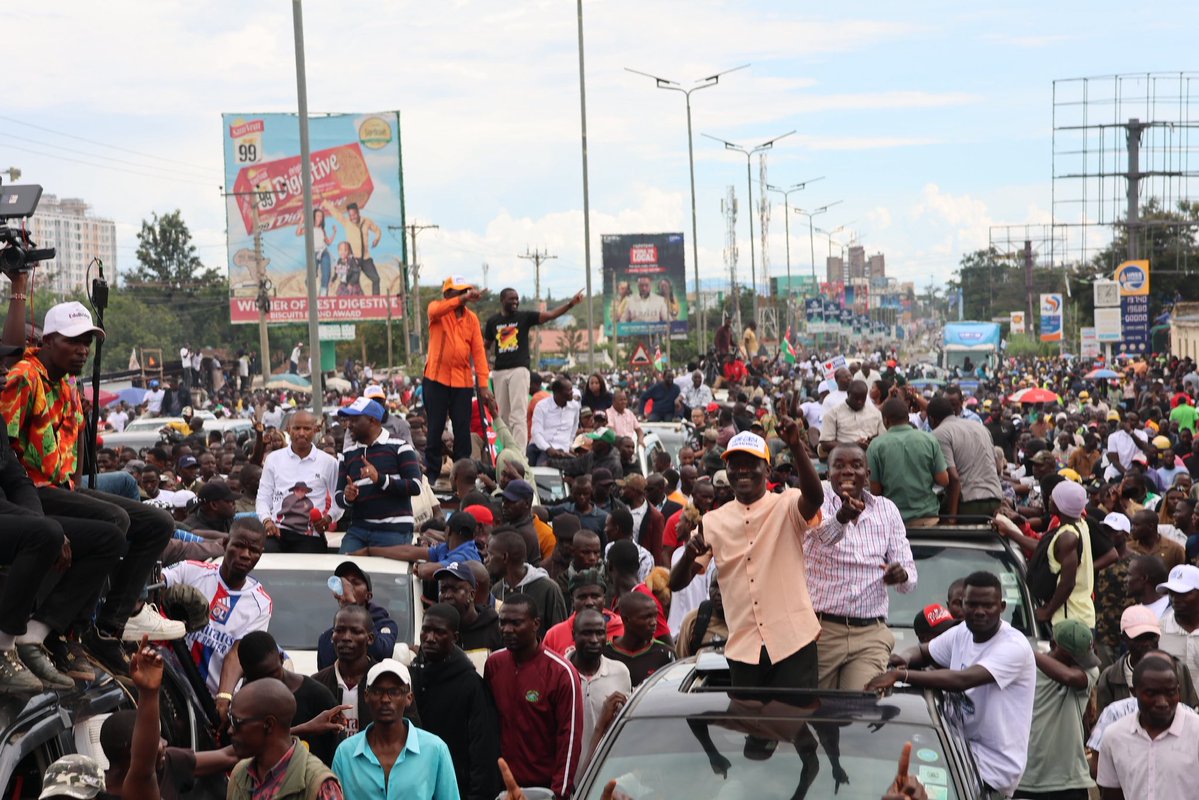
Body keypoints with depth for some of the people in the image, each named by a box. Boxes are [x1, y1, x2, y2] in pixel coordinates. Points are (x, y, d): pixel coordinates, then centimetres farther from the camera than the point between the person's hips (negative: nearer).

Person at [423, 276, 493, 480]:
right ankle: (431, 474, 12)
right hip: (436, 379, -2)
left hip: (463, 381, 2)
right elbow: (435, 311, -26)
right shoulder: (437, 308, 1)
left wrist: (483, 384, -6)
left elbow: (478, 351, 1)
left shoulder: (471, 318, 7)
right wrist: (463, 298, -36)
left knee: (463, 430, 3)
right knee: (435, 428, 4)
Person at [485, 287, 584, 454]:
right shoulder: (493, 321, 11)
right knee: (502, 416, 8)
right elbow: (486, 345, 21)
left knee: (518, 415, -13)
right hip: (499, 371, 3)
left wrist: (570, 304, -19)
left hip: (519, 369, -3)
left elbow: (550, 315, -7)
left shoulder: (525, 317, 3)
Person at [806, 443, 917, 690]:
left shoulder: (887, 510, 12)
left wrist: (902, 575, -15)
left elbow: (910, 579, 10)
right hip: (821, 630, -2)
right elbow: (823, 534, -25)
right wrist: (841, 517, -48)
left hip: (871, 635, 2)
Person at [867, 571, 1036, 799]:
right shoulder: (961, 634, 7)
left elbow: (962, 680, -30)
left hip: (993, 766, -7)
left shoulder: (1014, 646, -18)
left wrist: (900, 674, -34)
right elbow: (922, 652, 18)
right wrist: (905, 658, -9)